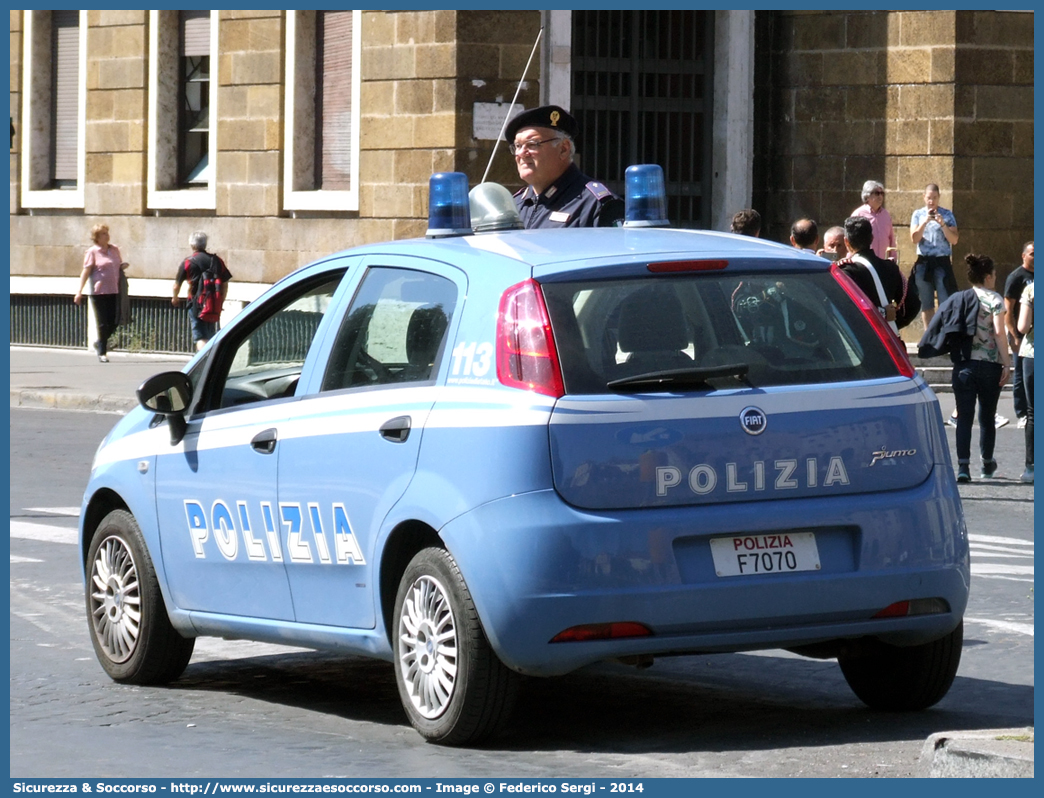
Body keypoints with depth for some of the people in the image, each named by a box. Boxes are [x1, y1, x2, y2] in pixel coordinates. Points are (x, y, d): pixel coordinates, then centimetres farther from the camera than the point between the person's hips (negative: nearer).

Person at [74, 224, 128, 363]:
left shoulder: (115, 249, 13)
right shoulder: (92, 252, -3)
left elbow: (119, 266, 27)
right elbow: (86, 272, -5)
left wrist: (123, 266, 2)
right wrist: (79, 292, -11)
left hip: (114, 291, 5)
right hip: (99, 292, -5)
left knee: (113, 323, 2)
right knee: (103, 324, -3)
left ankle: (99, 343, 27)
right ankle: (102, 352, 7)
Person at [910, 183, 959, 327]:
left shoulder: (947, 214, 4)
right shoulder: (918, 214, 7)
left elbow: (954, 240, -1)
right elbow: (914, 238, -3)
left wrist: (942, 224, -15)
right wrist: (925, 221, -15)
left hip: (942, 262, -2)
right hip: (924, 262, 2)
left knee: (946, 304, -8)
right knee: (926, 305, 7)